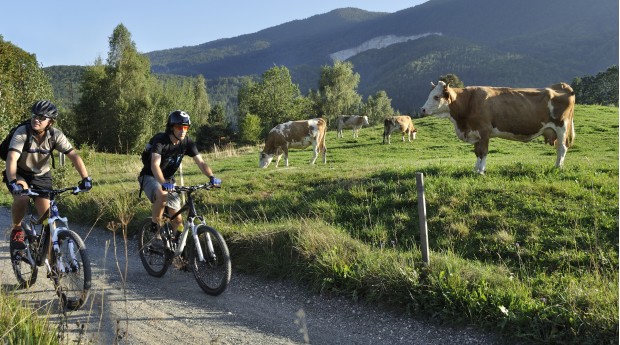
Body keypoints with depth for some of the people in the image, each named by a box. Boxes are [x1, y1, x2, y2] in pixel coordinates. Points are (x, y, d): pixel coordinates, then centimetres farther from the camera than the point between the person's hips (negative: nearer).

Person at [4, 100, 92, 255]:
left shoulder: (56, 135, -18)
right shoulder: (22, 132, -25)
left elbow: (74, 155, -23)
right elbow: (12, 158, -36)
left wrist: (86, 178, -36)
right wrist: (12, 182, -52)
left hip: (42, 176, 2)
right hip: (20, 174, -2)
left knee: (46, 213, -9)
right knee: (21, 197, -32)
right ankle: (17, 230, -6)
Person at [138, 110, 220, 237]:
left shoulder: (187, 142, -11)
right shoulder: (160, 140, -25)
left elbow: (201, 162, -16)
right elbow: (155, 165, -38)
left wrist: (211, 177, -36)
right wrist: (163, 183, -56)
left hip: (168, 179, 5)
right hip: (151, 177, -5)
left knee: (177, 220, -4)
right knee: (162, 195, -38)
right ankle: (154, 228, -16)